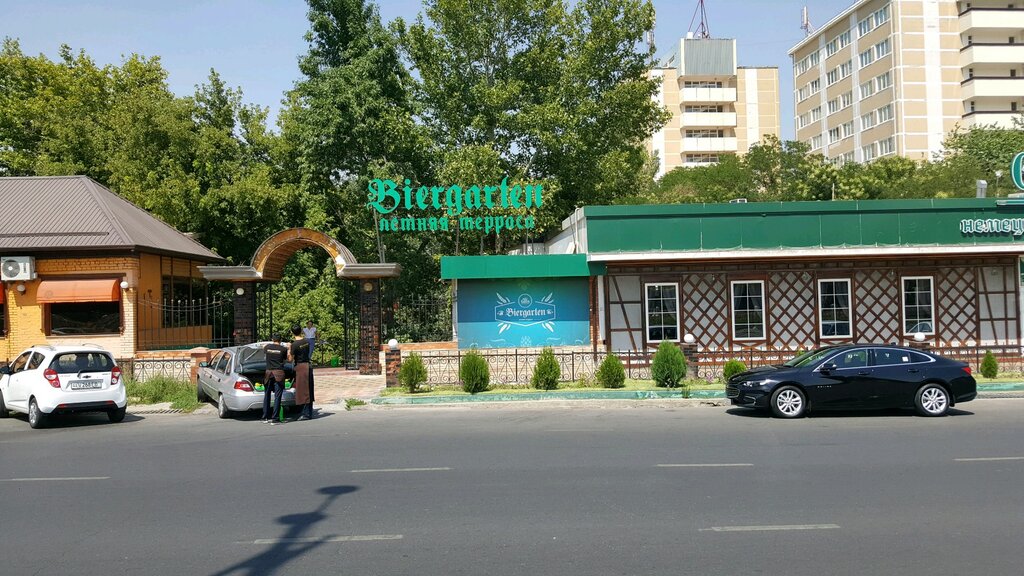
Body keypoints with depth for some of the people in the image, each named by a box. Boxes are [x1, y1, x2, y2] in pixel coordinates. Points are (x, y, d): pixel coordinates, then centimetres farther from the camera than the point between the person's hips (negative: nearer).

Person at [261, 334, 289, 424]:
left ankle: (265, 417, 18)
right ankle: (274, 418, -7)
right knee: (277, 396, -2)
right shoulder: (283, 349, -2)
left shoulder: (267, 347, 5)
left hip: (268, 372, 3)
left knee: (267, 395, 14)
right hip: (279, 373, -3)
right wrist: (288, 349, 24)